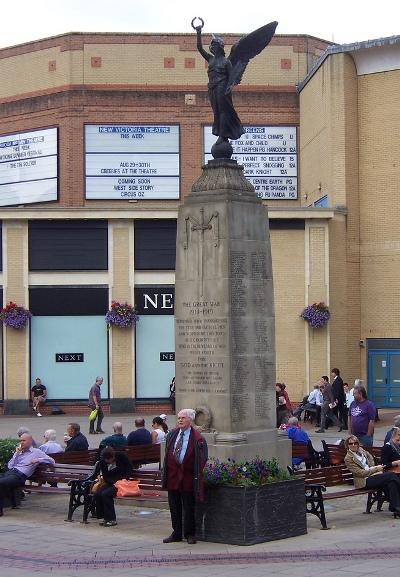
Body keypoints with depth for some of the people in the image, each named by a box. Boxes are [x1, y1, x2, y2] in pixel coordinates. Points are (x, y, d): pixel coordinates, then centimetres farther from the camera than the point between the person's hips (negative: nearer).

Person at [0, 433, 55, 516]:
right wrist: (16, 454, 11)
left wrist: (37, 460, -8)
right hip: (10, 472, 6)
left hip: (20, 475, -6)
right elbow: (10, 466, 19)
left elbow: (51, 461, 4)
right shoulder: (18, 452, 28)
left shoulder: (36, 452, 12)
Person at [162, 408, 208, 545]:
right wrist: (166, 471, 13)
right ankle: (176, 533, 19)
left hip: (188, 477, -4)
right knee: (174, 506, 9)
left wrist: (197, 475, -7)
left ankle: (189, 534, 13)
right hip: (172, 476, 4)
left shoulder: (197, 438, -6)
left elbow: (202, 458, -3)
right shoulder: (172, 435, 9)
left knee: (188, 507, 2)